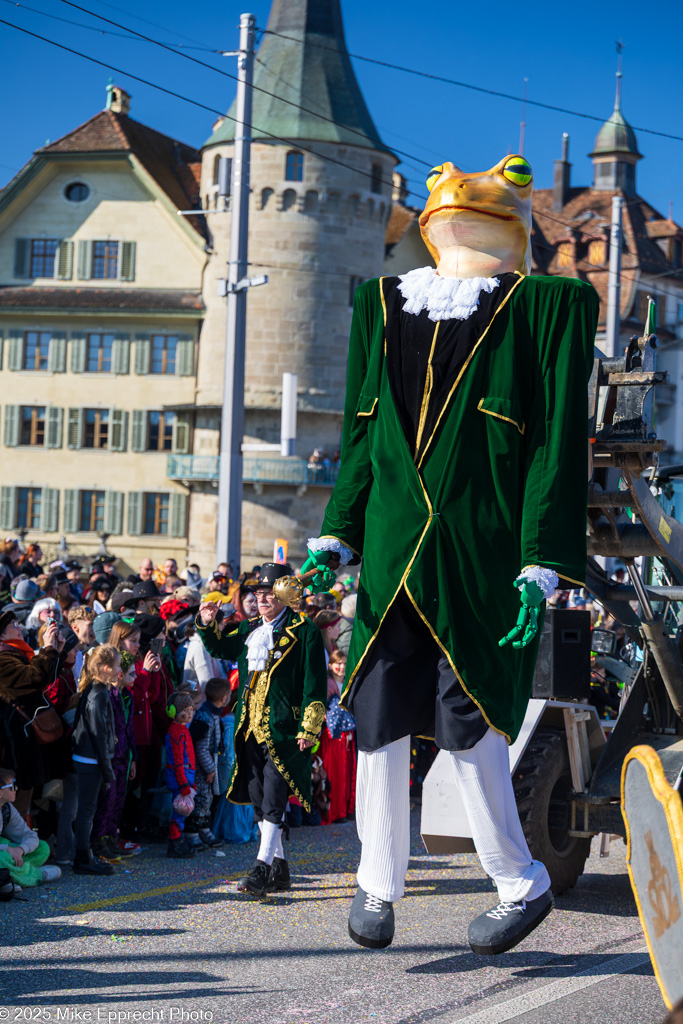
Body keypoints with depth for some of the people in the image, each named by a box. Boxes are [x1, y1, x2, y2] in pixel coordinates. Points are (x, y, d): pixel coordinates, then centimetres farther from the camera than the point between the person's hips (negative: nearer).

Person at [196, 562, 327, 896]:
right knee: (259, 799, 11)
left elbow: (315, 684, -8)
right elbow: (220, 648, 30)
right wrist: (207, 623, 11)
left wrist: (309, 729, -13)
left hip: (282, 729, -7)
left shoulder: (304, 632, -5)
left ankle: (262, 868, -12)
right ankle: (279, 866, 21)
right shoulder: (250, 629, 15)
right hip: (251, 729, 7)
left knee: (273, 798, -11)